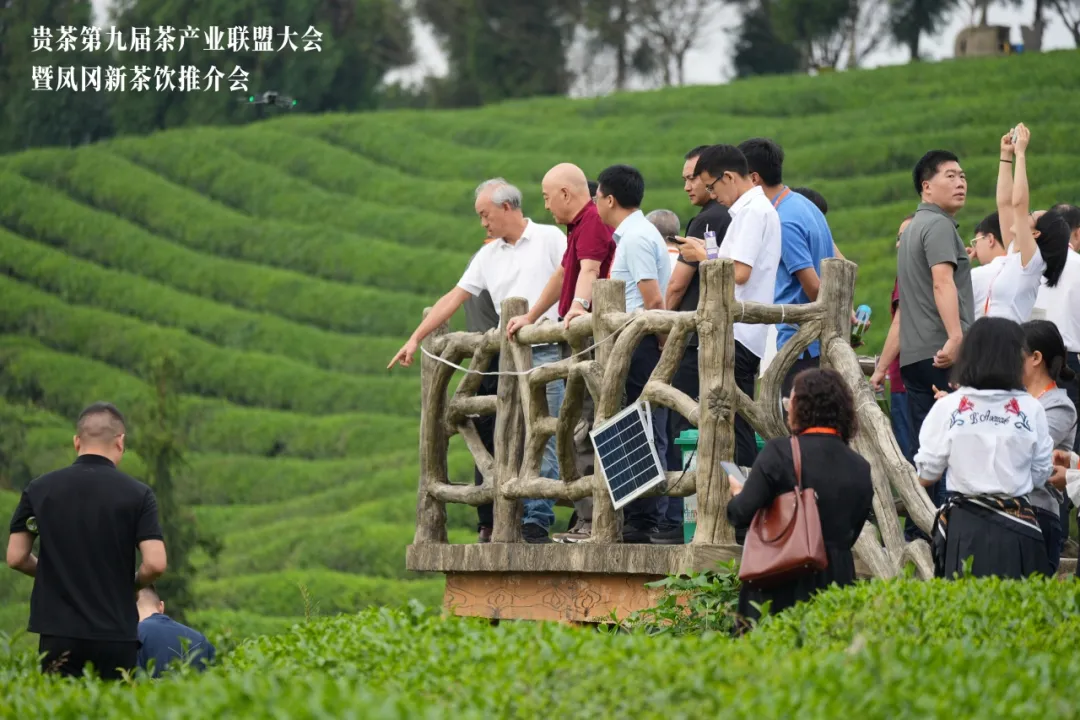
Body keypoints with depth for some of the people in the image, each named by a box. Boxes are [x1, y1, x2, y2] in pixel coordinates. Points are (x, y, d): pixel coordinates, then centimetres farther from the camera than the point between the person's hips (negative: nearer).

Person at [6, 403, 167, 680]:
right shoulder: (137, 494, -3)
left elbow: (16, 558, 4)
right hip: (115, 634, -1)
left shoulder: (39, 489, 3)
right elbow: (155, 563, -11)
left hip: (58, 633, 1)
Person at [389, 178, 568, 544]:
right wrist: (415, 338, 14)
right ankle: (512, 520, 2)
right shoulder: (488, 256, 19)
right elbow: (454, 298, 18)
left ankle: (538, 521, -10)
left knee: (543, 439, -8)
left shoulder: (549, 238, 3)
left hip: (546, 352, -5)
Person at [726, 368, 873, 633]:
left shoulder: (780, 452, -11)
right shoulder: (860, 468, 4)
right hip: (836, 583, 5)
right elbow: (851, 534, 12)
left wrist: (737, 494, 12)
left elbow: (742, 514, -9)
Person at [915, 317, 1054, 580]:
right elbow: (1040, 477, 5)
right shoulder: (1031, 409, -4)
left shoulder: (947, 408, -5)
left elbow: (926, 476, 2)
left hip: (964, 529, 0)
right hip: (1016, 528, 0)